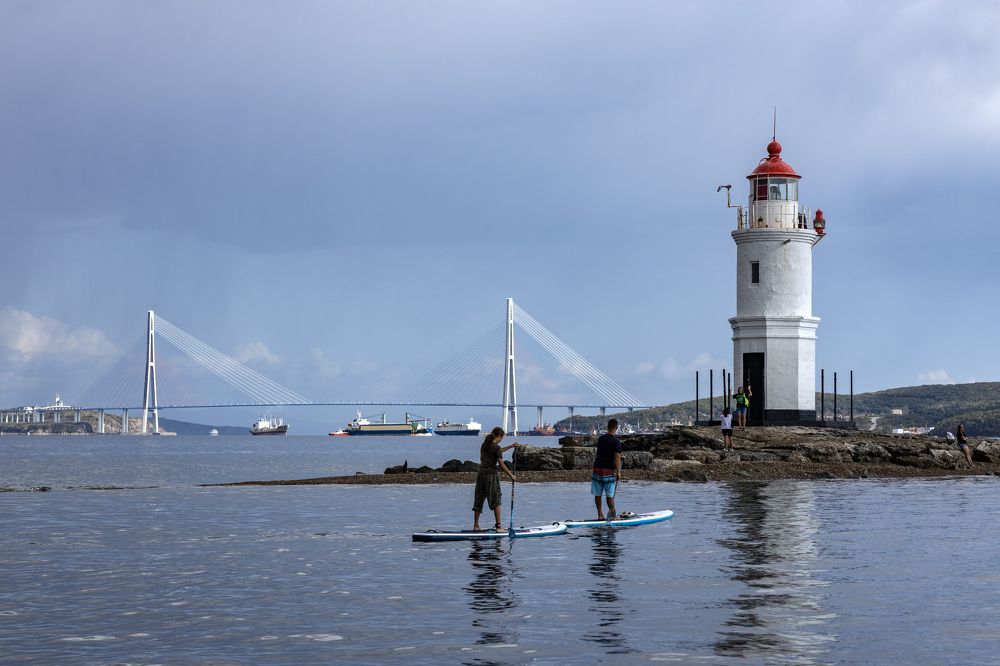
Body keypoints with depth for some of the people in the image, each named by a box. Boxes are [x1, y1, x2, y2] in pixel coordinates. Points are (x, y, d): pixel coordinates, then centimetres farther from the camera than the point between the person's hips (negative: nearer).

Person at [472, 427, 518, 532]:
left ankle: (475, 525, 11)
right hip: (492, 475, -7)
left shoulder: (484, 445, 12)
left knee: (479, 500, 9)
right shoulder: (496, 447, -11)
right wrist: (511, 475, -3)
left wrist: (511, 446, 38)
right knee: (496, 501, -1)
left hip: (481, 474, 7)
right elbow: (501, 464, -12)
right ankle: (498, 526, -4)